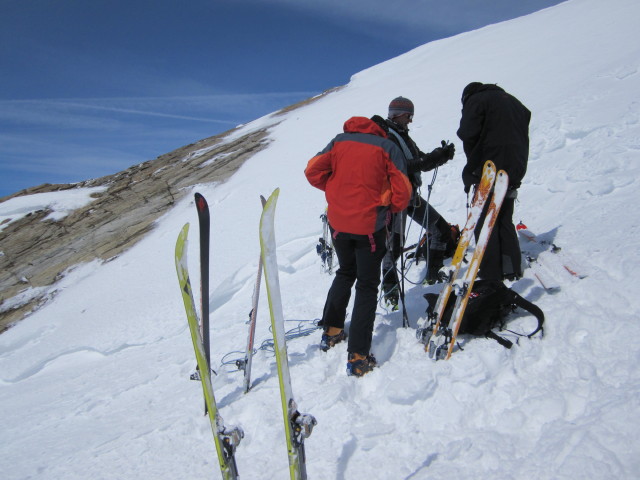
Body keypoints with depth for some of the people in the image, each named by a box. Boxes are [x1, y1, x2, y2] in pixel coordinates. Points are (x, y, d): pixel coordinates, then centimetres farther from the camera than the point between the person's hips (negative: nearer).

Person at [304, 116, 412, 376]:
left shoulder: (339, 142, 6)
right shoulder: (388, 147, -1)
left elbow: (313, 171, -1)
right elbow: (402, 192, -6)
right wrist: (391, 208, 15)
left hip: (338, 222, 4)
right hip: (370, 225, -3)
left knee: (345, 273, 26)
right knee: (367, 286, 5)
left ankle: (331, 331, 31)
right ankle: (357, 357, 1)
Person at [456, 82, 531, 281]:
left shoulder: (475, 100, -1)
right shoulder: (513, 101, 22)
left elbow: (469, 135, -15)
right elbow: (523, 136, 20)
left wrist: (474, 165, 0)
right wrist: (516, 168, 18)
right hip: (514, 172, 7)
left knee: (485, 223, -2)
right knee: (505, 221, 16)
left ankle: (491, 274, -2)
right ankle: (512, 268, 17)